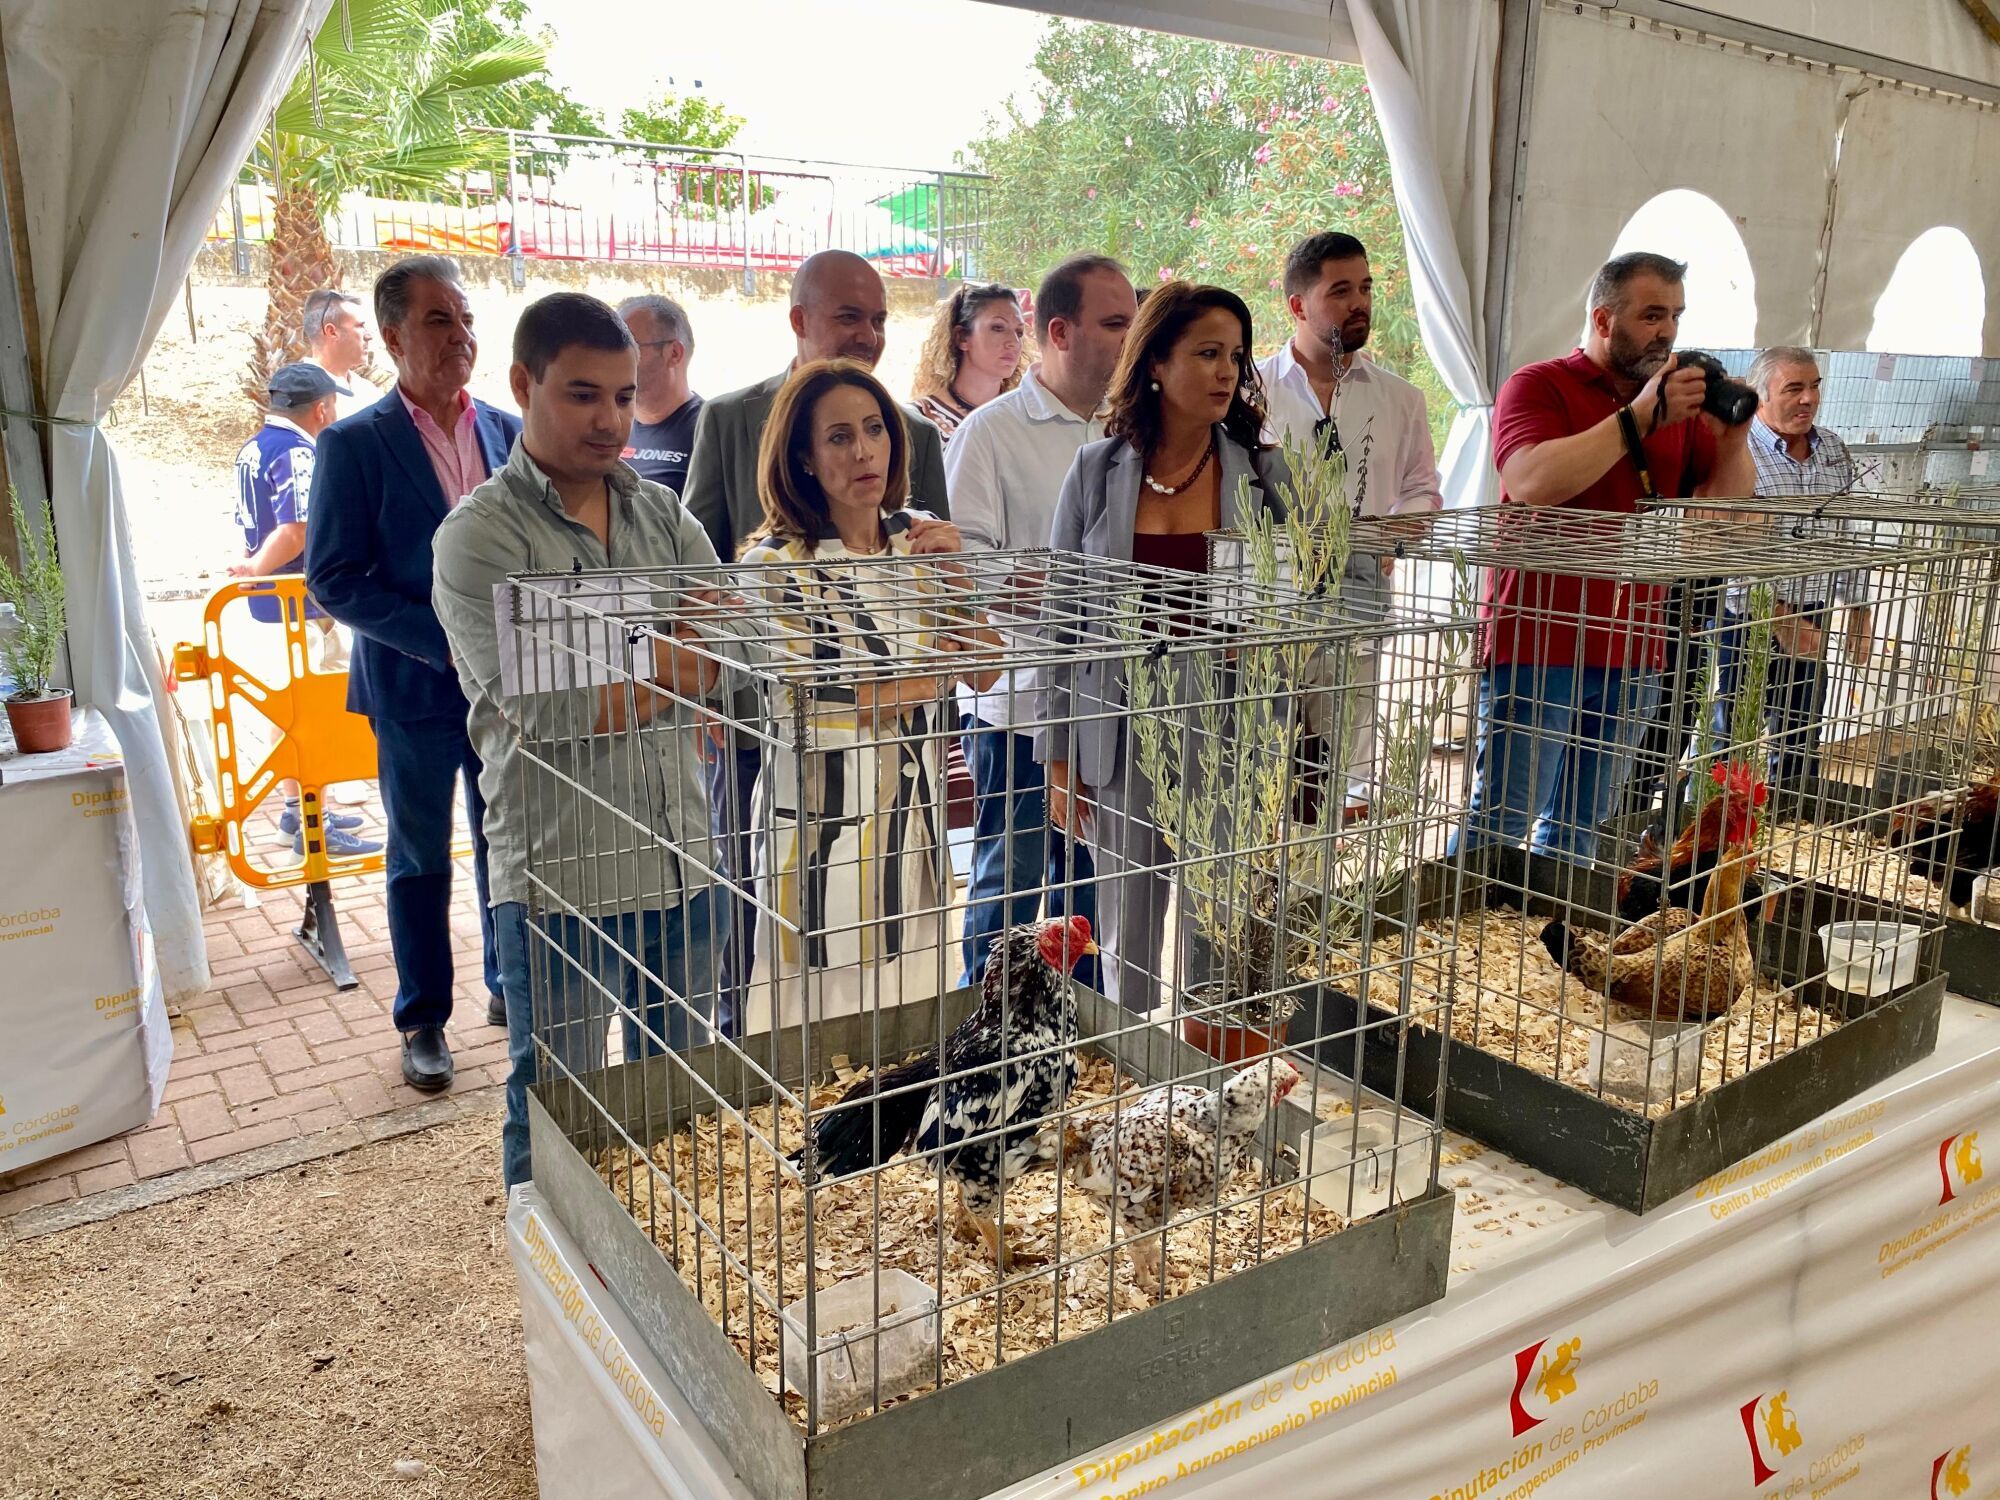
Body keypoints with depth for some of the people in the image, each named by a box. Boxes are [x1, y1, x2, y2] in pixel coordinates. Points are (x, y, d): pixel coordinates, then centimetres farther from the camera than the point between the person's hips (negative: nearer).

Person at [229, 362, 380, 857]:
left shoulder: (251, 450, 13)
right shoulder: (297, 454, -17)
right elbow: (295, 533, -26)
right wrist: (257, 569, -14)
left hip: (273, 599, 10)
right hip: (302, 601, -10)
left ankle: (295, 808, 30)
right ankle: (314, 826, 0)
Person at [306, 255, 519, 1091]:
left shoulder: (508, 434, 4)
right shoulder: (354, 445, -7)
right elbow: (333, 580, -10)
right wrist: (444, 640, -18)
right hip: (414, 690, -3)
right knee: (420, 862, 9)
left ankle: (510, 990, 31)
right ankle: (423, 1023, 23)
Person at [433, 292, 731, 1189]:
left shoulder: (662, 514, 9)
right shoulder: (480, 535, -8)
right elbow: (549, 711, -19)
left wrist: (608, 664, -16)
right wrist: (677, 663, -8)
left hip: (680, 865, 5)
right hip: (560, 879, -5)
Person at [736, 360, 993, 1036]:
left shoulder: (922, 540, 5)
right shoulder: (775, 563, -12)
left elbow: (985, 672, 4)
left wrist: (955, 571, -11)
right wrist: (930, 677, -6)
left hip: (913, 808, 5)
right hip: (822, 819, -5)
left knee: (913, 994, 13)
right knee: (826, 1001, 5)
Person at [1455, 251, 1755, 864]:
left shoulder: (1682, 405, 15)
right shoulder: (1540, 386, -1)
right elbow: (1531, 481, -20)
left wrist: (1734, 436, -4)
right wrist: (1640, 417, -19)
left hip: (1633, 655, 6)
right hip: (1539, 649, -5)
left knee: (1580, 825, 13)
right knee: (1499, 823, -4)